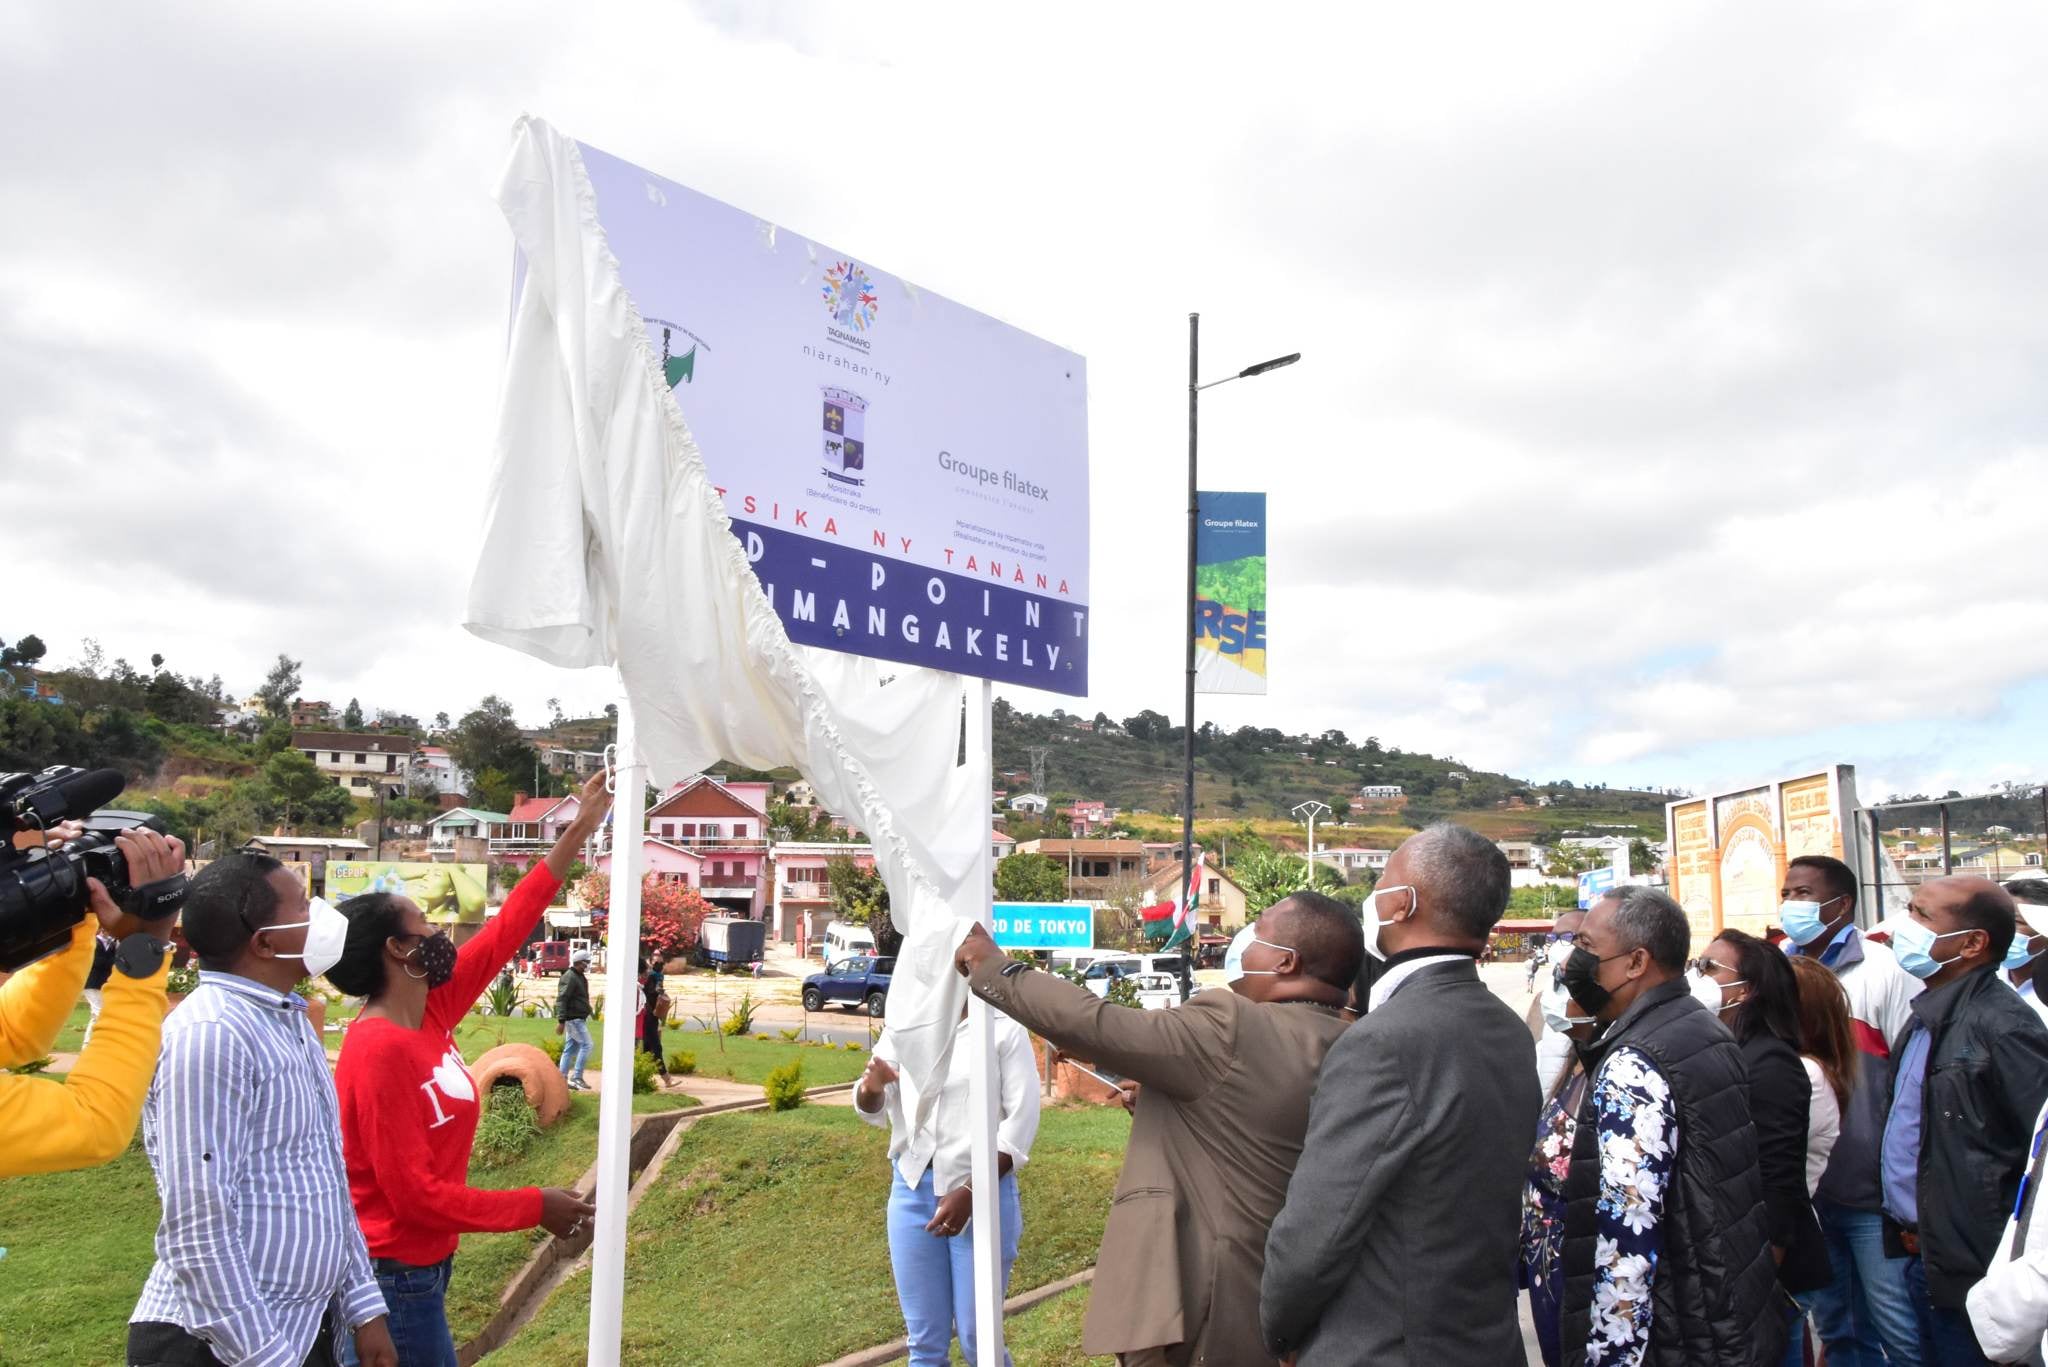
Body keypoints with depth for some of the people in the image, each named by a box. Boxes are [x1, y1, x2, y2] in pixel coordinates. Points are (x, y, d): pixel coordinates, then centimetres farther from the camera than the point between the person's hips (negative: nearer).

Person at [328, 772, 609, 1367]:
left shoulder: (432, 1013, 0)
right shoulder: (381, 1051, -24)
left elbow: (506, 929, 3)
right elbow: (414, 1194, -24)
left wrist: (581, 828, 3)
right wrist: (535, 1207, -16)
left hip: (423, 1264, 9)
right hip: (393, 1276, -9)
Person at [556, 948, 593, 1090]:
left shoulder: (579, 977, 17)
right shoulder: (569, 977, -15)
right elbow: (561, 999, -21)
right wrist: (561, 1020, -26)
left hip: (578, 1019, 10)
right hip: (573, 1018, -10)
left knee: (570, 1048, 10)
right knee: (586, 1045, -11)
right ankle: (576, 1077, -10)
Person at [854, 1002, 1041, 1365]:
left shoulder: (1005, 1030, -6)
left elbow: (1021, 1119, -9)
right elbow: (874, 1111, 5)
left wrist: (972, 1192, -16)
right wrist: (870, 1088, -20)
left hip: (984, 1189, -3)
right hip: (912, 1189, 4)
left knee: (978, 1337, 4)